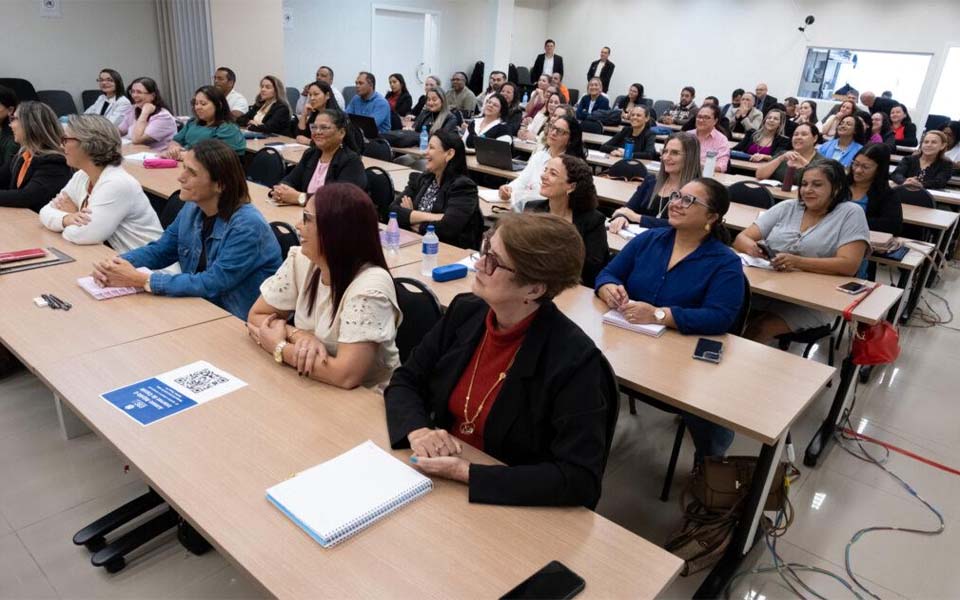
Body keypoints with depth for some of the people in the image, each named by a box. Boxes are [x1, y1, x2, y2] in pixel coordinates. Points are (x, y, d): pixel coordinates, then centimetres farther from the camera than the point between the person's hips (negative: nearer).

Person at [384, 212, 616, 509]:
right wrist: (417, 429, -18)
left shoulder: (573, 360, -23)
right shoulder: (465, 311, -5)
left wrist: (467, 473, -27)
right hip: (436, 475, 5)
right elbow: (405, 381, 4)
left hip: (504, 504, -5)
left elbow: (580, 480, -25)